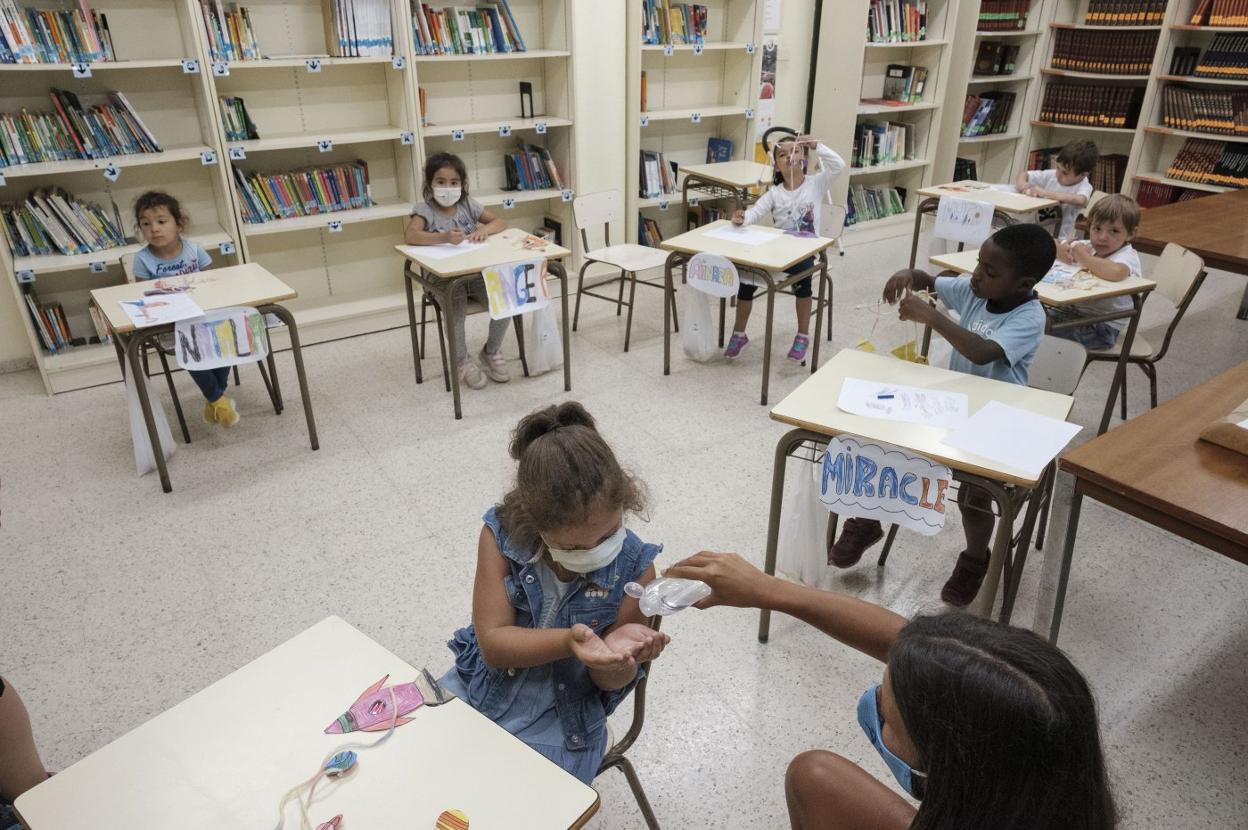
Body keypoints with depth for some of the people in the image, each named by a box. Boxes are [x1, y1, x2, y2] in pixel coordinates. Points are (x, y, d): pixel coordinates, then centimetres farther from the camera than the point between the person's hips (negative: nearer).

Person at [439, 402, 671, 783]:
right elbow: (493, 643, -16)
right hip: (478, 690, 2)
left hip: (562, 720, -1)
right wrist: (568, 641, -33)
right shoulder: (501, 536, -16)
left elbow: (611, 682, -6)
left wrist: (616, 652, -30)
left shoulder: (634, 568, -16)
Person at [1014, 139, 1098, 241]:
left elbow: (1080, 200, -34)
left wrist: (1045, 193, -32)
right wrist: (1022, 184, -13)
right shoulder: (1051, 175, 2)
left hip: (1060, 238, -4)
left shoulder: (1085, 186, -11)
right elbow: (1024, 174, 12)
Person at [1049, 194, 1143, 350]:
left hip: (1103, 326, -7)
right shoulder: (1087, 246, 8)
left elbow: (1116, 273, -40)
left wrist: (1083, 257, -24)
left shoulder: (1128, 256, -14)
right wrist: (1058, 250, -11)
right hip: (1073, 310, 7)